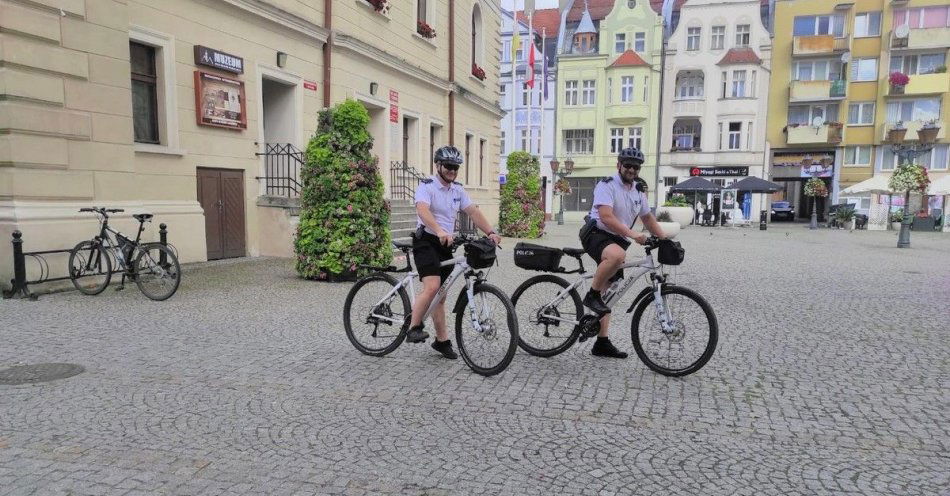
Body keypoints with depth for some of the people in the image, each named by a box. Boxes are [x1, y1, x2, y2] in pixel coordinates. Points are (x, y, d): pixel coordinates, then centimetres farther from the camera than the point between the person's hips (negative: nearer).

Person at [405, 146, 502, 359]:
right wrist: (439, 231, -45)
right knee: (432, 287, -25)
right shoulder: (427, 186, -10)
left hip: (446, 245, 7)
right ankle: (414, 328, -10)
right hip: (426, 242, -7)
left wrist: (490, 232, -11)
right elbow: (423, 210, -28)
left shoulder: (458, 190, 13)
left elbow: (474, 212, 5)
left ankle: (442, 340, 18)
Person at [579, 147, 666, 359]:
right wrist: (633, 234, -34)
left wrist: (665, 239, 13)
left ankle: (602, 343, 14)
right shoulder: (606, 185, -11)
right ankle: (592, 295, -21)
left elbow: (648, 218, 24)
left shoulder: (638, 190, 13)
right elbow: (606, 217, -24)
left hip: (617, 241, 8)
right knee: (617, 255, -42)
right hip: (596, 234, -8)